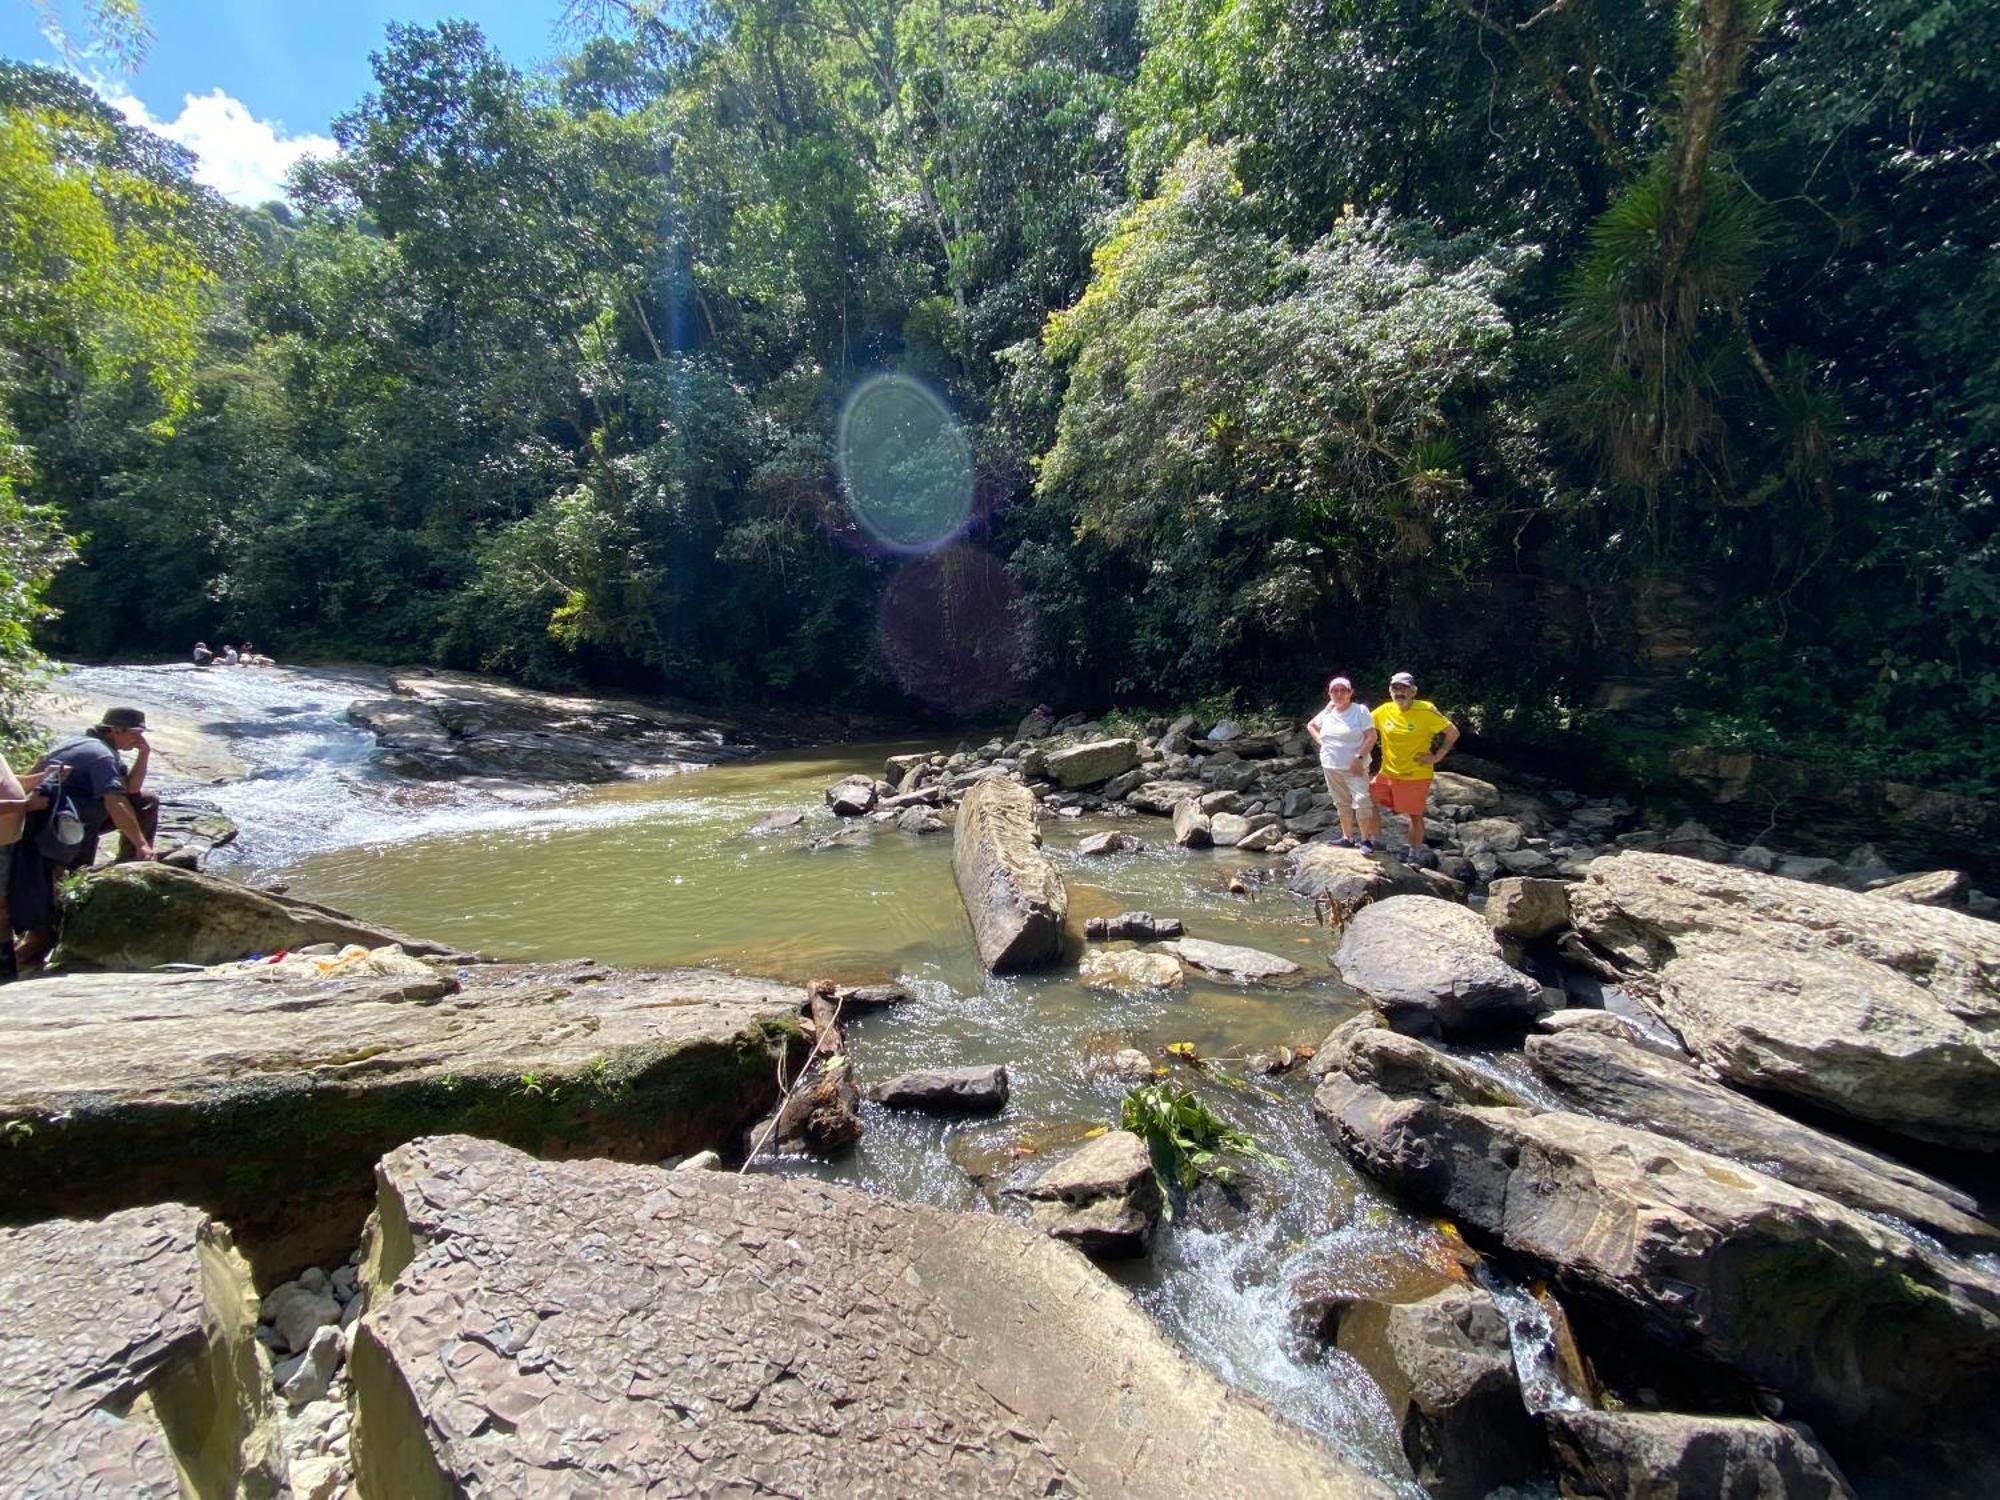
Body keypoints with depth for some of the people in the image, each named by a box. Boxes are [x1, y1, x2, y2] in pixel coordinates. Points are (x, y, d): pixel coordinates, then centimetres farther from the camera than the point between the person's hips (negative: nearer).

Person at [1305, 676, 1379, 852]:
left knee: (1361, 800, -17)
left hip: (1354, 766, -5)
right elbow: (1310, 725, 26)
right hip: (1331, 767, 6)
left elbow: (1371, 736, -12)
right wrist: (1320, 741, 9)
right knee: (1341, 803, 14)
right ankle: (1347, 837, 25)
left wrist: (1359, 758, -20)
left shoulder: (1360, 710, -8)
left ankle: (1366, 840, -9)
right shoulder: (1326, 713, 7)